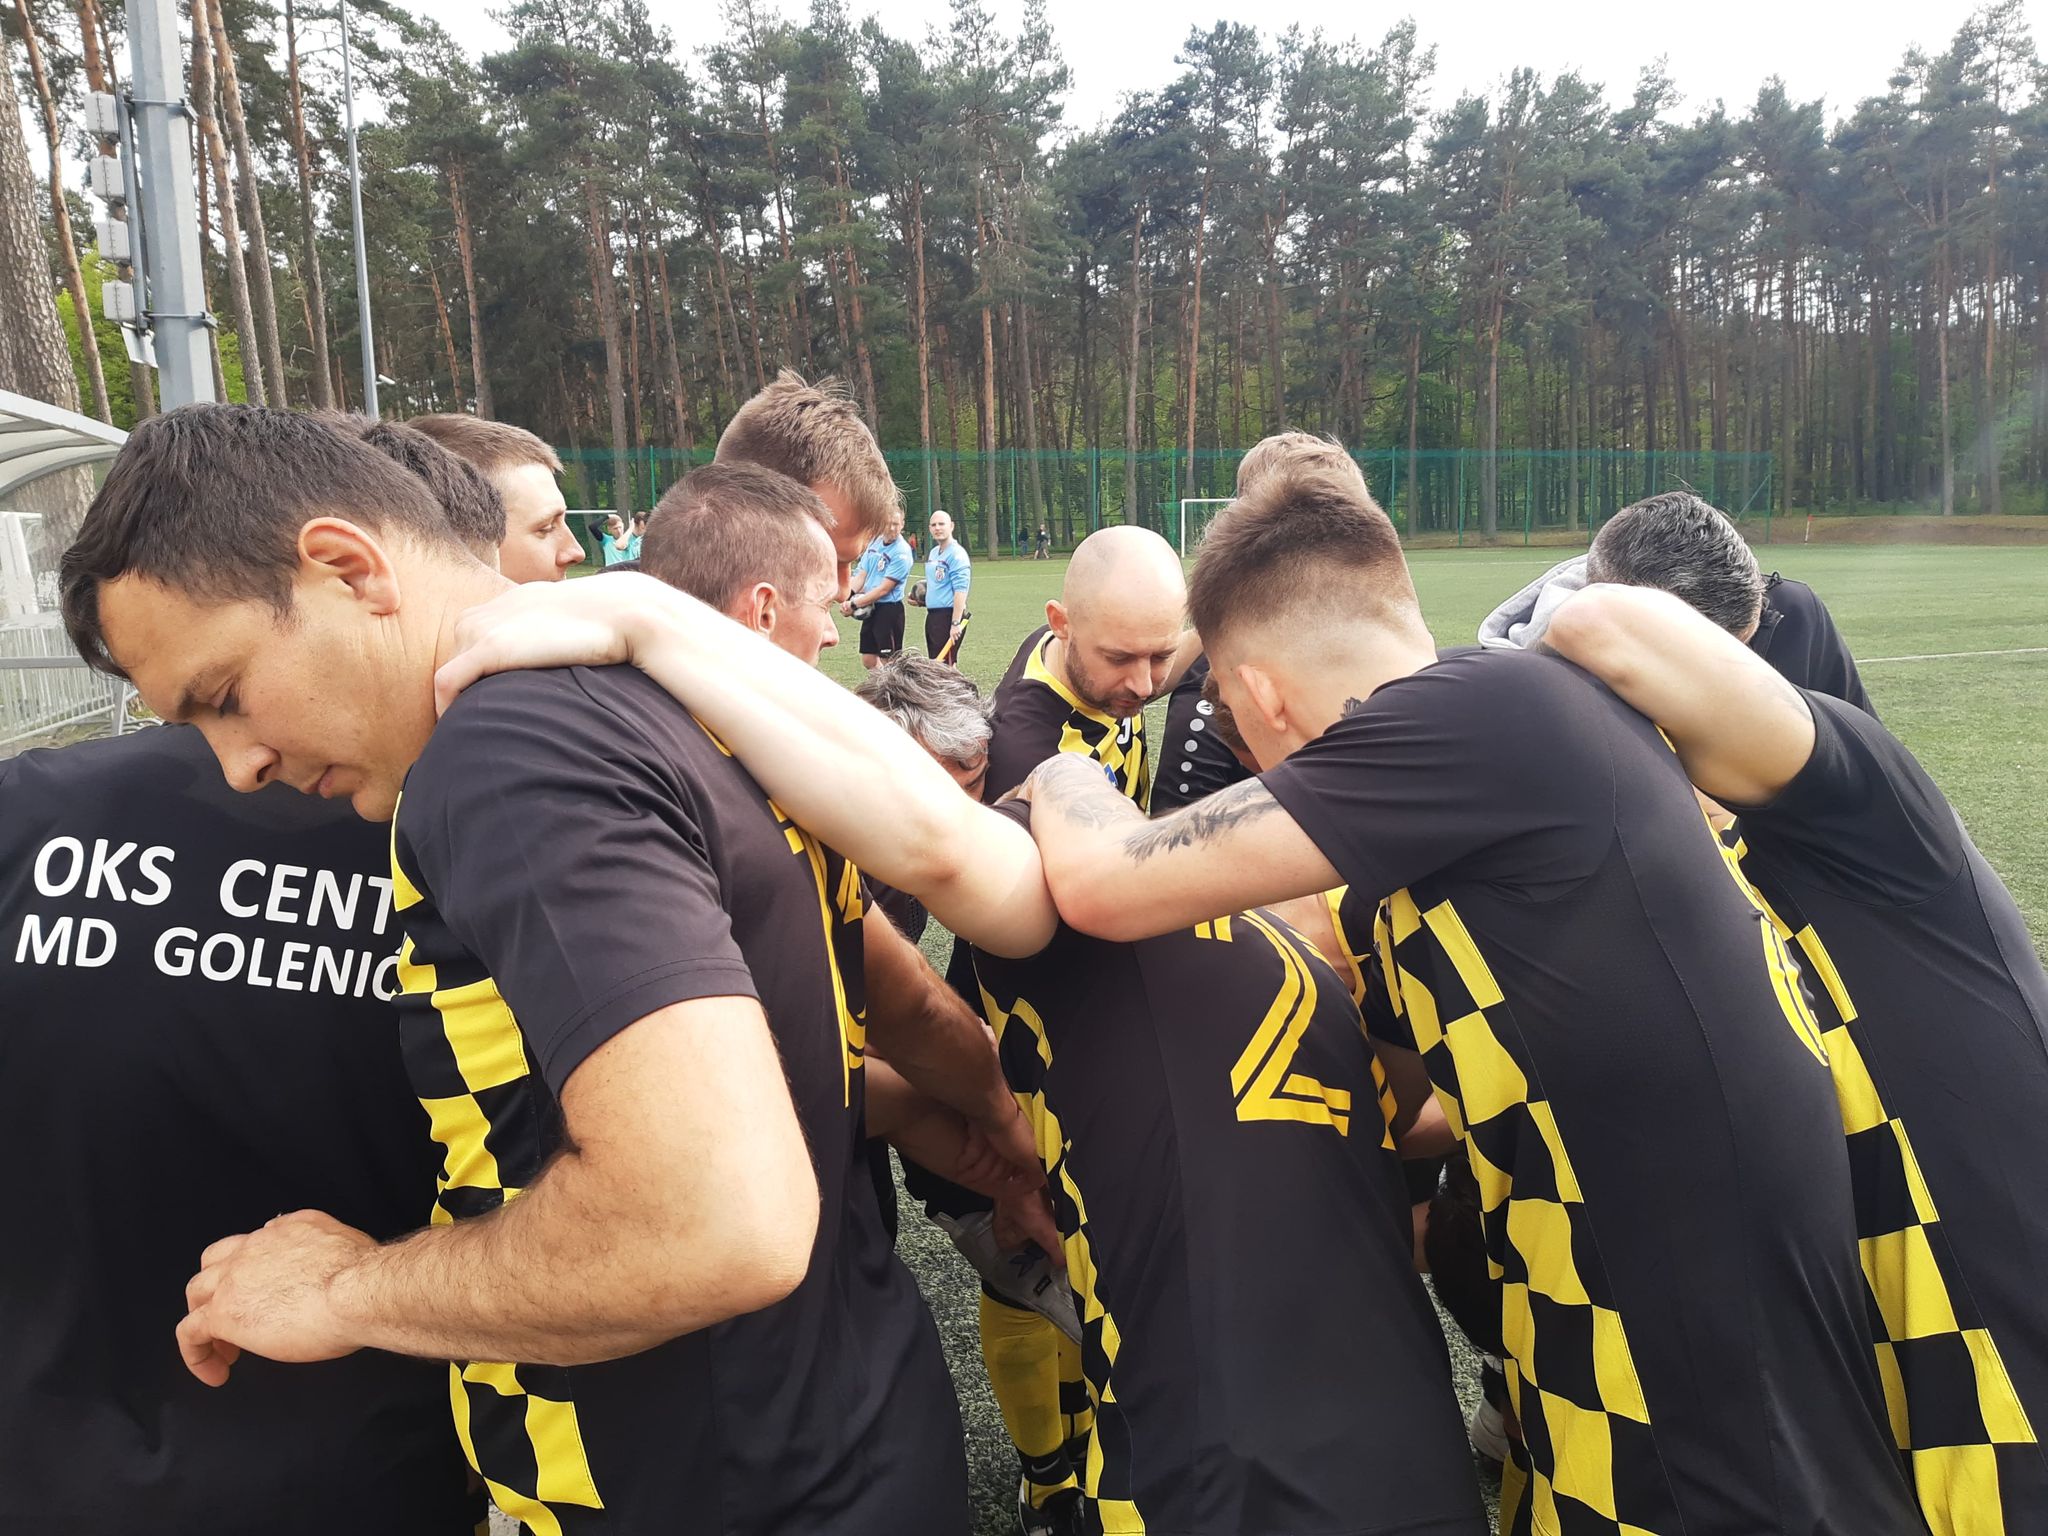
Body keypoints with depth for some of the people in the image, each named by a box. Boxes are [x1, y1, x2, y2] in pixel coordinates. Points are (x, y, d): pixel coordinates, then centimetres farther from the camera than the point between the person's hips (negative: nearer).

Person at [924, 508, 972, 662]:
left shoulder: (957, 554, -13)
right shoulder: (933, 552, 15)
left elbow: (961, 590, -20)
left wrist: (955, 623, -25)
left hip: (948, 614, -9)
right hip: (932, 614, 9)